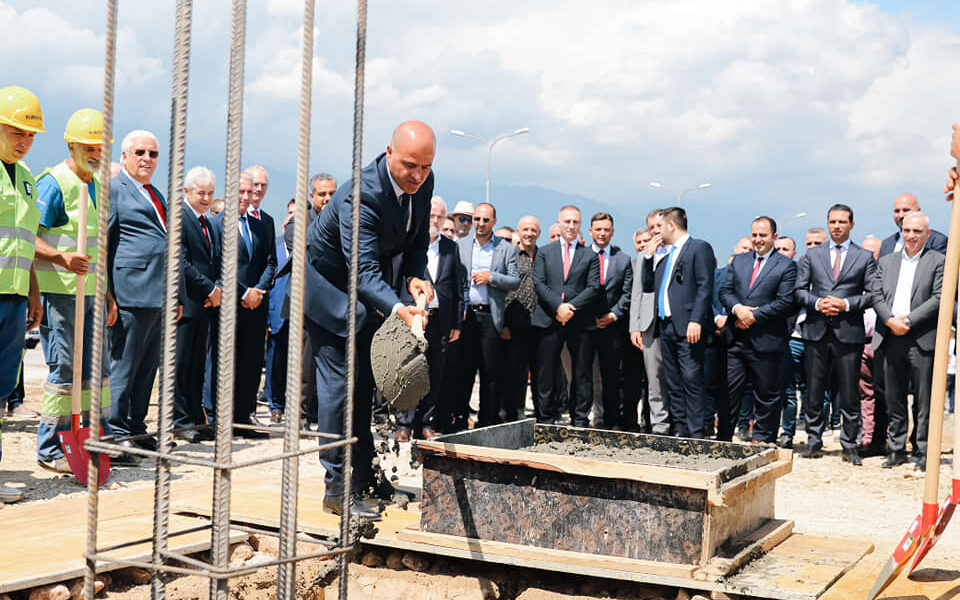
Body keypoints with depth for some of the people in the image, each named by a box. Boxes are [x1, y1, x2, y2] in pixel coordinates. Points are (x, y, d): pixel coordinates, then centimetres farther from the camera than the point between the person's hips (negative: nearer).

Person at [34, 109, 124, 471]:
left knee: (97, 367, 11)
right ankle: (50, 448, 6)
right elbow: (31, 239, -14)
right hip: (59, 291, -8)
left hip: (90, 292, 8)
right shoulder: (54, 183, -9)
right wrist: (62, 257, -32)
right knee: (64, 369, -5)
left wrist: (107, 294, 19)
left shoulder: (97, 185, 16)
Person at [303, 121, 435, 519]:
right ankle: (337, 487, -5)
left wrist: (414, 277, -17)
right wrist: (397, 309, -56)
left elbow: (418, 238, 2)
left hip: (370, 284, 8)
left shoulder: (423, 182, -12)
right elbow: (364, 271, -41)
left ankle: (363, 471, 26)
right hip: (329, 281, -8)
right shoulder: (360, 195, -35)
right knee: (338, 379, -10)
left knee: (364, 380, 14)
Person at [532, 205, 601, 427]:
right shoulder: (544, 252, 12)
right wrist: (558, 306, -12)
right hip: (550, 321, 0)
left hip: (581, 322, 0)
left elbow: (594, 288, 0)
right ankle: (546, 420, 9)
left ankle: (580, 421, 10)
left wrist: (571, 307, -13)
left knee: (582, 373, 2)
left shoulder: (590, 255, 10)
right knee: (545, 372, 1)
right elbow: (538, 284, 1)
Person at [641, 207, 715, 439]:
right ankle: (680, 432, 13)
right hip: (666, 326, 8)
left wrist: (696, 321, -20)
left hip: (688, 326, -8)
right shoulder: (666, 255, 23)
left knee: (692, 380, -10)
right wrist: (649, 255, 14)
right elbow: (648, 286, 23)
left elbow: (705, 287, -11)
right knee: (673, 384, 8)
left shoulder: (699, 248, -2)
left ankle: (696, 434, -9)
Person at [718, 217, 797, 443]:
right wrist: (737, 308, -12)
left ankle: (762, 440, 14)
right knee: (729, 392, 6)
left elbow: (785, 302, -10)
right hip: (736, 339, 4)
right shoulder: (738, 261, 15)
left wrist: (754, 315, -14)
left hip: (765, 341, -4)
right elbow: (724, 291, 9)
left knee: (766, 395, 4)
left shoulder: (786, 266, 0)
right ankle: (723, 440, 14)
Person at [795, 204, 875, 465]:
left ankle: (849, 444, 11)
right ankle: (814, 441, 16)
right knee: (814, 392, 6)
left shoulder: (865, 257, 8)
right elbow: (799, 290, 9)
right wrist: (817, 303, -9)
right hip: (816, 333, 2)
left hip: (849, 334, -2)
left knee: (849, 394, 1)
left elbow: (873, 294, 2)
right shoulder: (812, 255, 13)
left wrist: (846, 304, -12)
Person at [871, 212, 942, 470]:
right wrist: (890, 320, -9)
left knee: (923, 400, 0)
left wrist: (908, 320, -13)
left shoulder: (939, 261, 4)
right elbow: (877, 296, 8)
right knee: (893, 399, 8)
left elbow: (939, 298, -6)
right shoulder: (886, 261, 17)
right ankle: (896, 449, 16)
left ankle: (922, 451, 7)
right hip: (890, 339, 4)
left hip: (922, 340, -4)